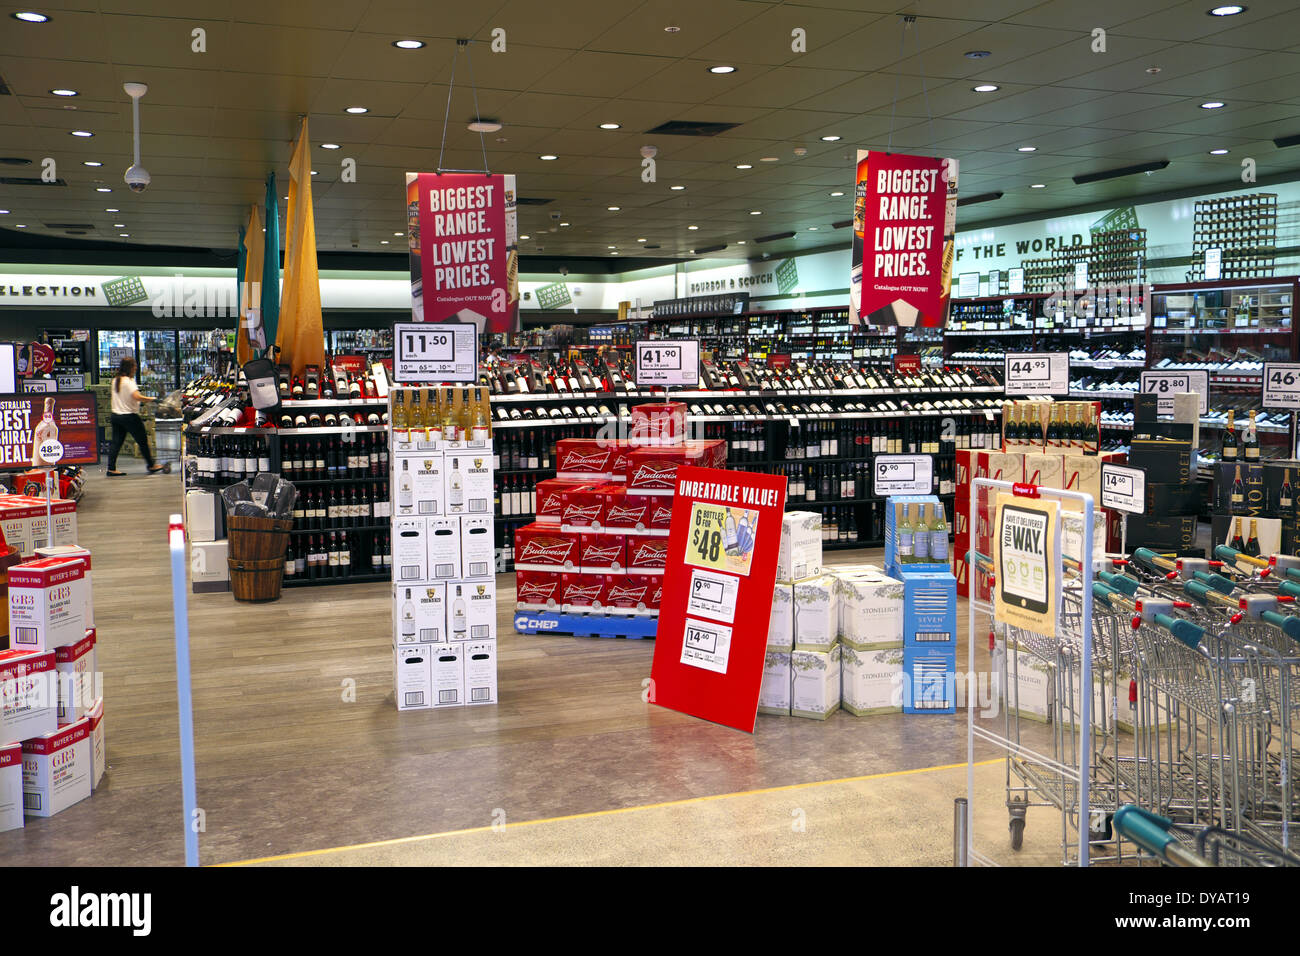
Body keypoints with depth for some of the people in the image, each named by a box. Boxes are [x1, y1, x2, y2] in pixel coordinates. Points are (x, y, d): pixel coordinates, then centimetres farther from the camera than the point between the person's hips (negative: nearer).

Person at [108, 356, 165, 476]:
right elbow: (137, 397, -29)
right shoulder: (129, 381, -16)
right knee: (143, 440, 4)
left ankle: (111, 469, 5)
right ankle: (152, 466, 13)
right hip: (129, 416, -8)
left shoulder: (115, 380, 9)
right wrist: (152, 399, -24)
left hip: (116, 415, 8)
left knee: (116, 442, 8)